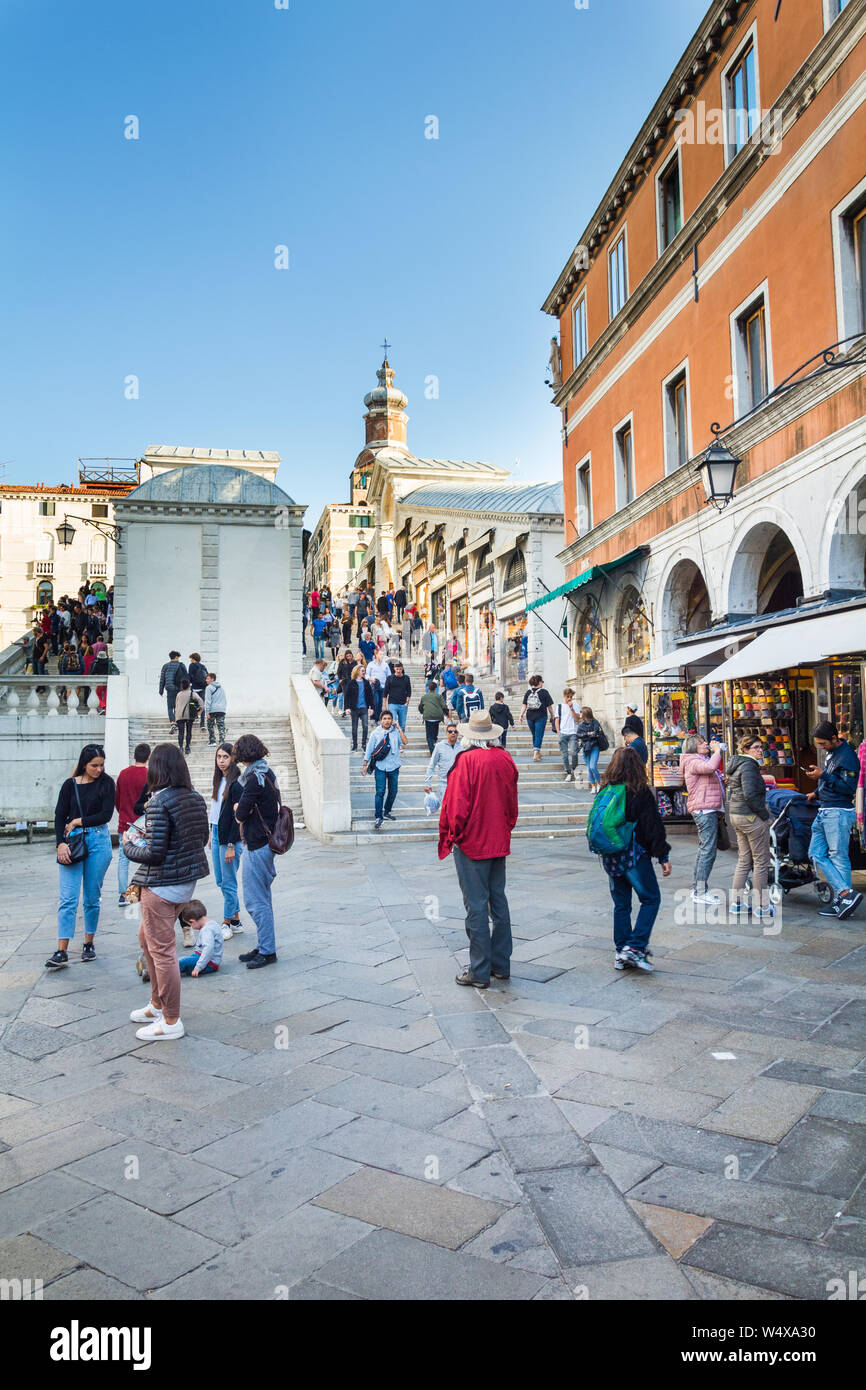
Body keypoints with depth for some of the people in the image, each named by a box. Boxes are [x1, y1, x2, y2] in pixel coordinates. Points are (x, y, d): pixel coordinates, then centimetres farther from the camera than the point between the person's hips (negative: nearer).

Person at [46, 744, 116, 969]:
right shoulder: (70, 785, 6)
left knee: (92, 898, 7)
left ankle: (89, 944, 21)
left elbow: (106, 815, -4)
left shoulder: (106, 783, 3)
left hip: (98, 841, 0)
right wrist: (61, 843, -12)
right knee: (68, 898, -6)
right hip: (72, 842, 0)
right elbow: (59, 816, 1)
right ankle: (61, 952, -6)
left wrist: (78, 821, -5)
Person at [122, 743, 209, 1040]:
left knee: (161, 950, 4)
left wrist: (129, 845, -3)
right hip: (187, 880, 9)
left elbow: (154, 854, -23)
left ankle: (171, 1022, 16)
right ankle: (157, 1004, 36)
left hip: (162, 885, -9)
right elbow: (202, 839, 12)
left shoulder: (158, 802, -21)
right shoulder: (195, 798, 3)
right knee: (146, 937, 25)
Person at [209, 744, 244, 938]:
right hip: (216, 834, 9)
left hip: (230, 837, -9)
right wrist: (212, 835, 18)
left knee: (228, 882, 0)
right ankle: (236, 921, 22)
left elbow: (238, 817, -17)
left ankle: (227, 924, 12)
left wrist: (231, 845, -19)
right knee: (221, 881, 13)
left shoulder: (236, 783, -15)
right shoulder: (219, 780, 11)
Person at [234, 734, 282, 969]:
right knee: (262, 899, 17)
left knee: (256, 901, -2)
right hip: (264, 842, 10)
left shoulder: (254, 778, -19)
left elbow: (240, 815, -17)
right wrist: (242, 808, -3)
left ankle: (267, 951, 5)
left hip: (257, 846, -10)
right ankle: (263, 946, 26)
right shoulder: (267, 773, 10)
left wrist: (240, 811, 2)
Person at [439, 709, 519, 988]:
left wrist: (451, 836, -3)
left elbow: (457, 805, -16)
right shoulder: (506, 760, 2)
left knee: (476, 906, 0)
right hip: (499, 842, 6)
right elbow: (512, 803, 11)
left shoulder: (467, 760, -17)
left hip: (472, 843, -6)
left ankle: (480, 972, 7)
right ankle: (501, 965, 23)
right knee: (499, 902, 14)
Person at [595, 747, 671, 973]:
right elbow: (653, 825, -10)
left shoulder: (604, 790, 5)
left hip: (610, 857, 6)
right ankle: (635, 947, -5)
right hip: (634, 854, -5)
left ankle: (621, 953, 14)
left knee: (621, 904, 14)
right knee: (651, 899, 6)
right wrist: (663, 856, -5)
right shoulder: (641, 791, -10)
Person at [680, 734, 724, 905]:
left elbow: (716, 772, 29)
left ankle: (697, 889, 18)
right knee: (708, 850, -11)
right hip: (704, 810, -11)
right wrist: (717, 751, -15)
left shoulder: (702, 760, 21)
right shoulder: (693, 762, -11)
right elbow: (710, 767, -30)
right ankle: (700, 892, -9)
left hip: (709, 810, 11)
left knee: (704, 849, 13)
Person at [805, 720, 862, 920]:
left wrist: (823, 776, -20)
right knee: (816, 854, 4)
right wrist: (817, 793, 15)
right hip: (824, 812, 10)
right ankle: (846, 893, 3)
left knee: (838, 857, -5)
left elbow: (849, 788, -20)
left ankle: (841, 902, 2)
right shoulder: (831, 754, 17)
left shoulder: (847, 756, -13)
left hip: (839, 813, -10)